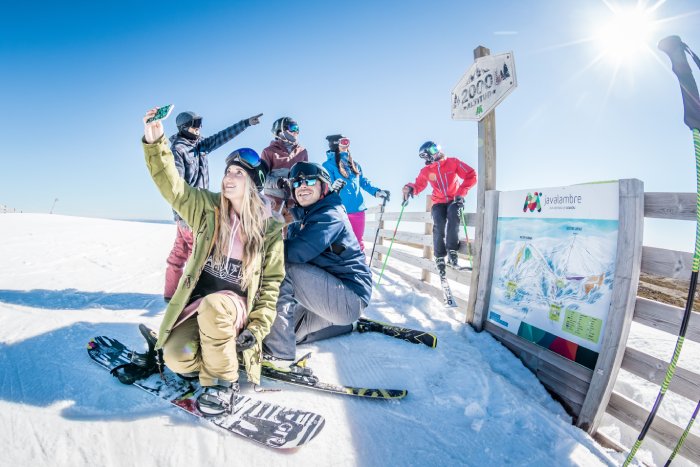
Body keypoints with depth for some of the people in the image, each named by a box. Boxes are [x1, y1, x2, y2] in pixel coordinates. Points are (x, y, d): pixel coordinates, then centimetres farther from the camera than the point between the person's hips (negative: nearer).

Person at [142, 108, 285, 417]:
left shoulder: (271, 227, -5)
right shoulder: (208, 208, 1)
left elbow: (271, 281, -3)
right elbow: (172, 186, -9)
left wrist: (257, 328, -11)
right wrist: (155, 143, -24)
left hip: (237, 306, -2)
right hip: (198, 301, 3)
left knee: (213, 305, -36)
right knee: (177, 359, -20)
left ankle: (221, 381, -14)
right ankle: (206, 357, 15)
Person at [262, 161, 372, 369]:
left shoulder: (330, 216, -15)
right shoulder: (302, 220, 14)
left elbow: (297, 252, -28)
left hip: (350, 299, -10)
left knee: (282, 268, -23)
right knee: (288, 329, 23)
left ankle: (277, 353, -22)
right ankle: (348, 324, 31)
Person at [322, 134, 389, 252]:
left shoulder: (354, 165, 15)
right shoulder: (328, 165, -3)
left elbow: (364, 182, 21)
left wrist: (377, 192, 11)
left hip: (358, 210, 6)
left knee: (358, 243, 13)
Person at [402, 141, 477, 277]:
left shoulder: (453, 163, -7)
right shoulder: (426, 171, 3)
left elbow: (471, 176, -11)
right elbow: (419, 185, 13)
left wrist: (461, 193, -21)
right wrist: (410, 188, -12)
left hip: (454, 200, -2)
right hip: (439, 203, 2)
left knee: (453, 214, -36)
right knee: (439, 224, -27)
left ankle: (452, 252, -34)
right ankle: (440, 258, -19)